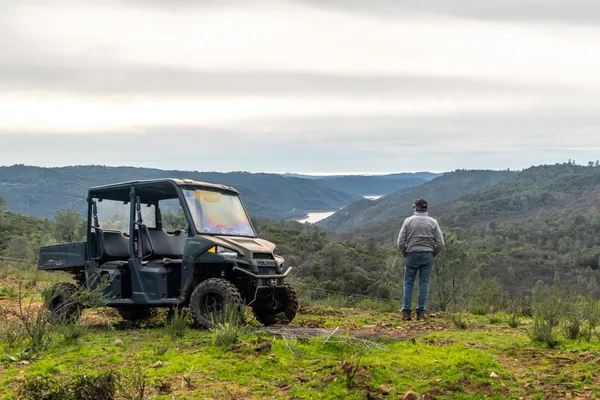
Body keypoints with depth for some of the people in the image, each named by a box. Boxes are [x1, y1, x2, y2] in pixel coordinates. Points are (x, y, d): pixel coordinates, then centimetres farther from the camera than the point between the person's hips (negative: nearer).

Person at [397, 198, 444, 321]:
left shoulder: (408, 221, -1)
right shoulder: (433, 222, 2)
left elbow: (401, 242, -4)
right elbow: (440, 243, -2)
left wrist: (405, 254, 11)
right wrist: (433, 255, 12)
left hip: (411, 255, -1)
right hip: (428, 256, 1)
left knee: (408, 283, 6)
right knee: (424, 283, 4)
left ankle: (406, 312, 2)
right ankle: (421, 311, 1)